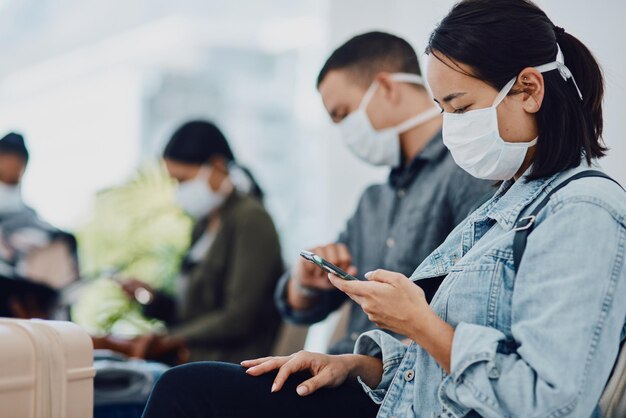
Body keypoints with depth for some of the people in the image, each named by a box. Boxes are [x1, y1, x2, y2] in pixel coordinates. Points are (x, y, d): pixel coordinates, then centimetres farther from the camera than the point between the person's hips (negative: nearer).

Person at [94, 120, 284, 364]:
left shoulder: (250, 219, -8)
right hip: (193, 359, 8)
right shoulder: (206, 224, 20)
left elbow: (238, 320, -14)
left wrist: (166, 342, -10)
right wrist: (150, 297, 4)